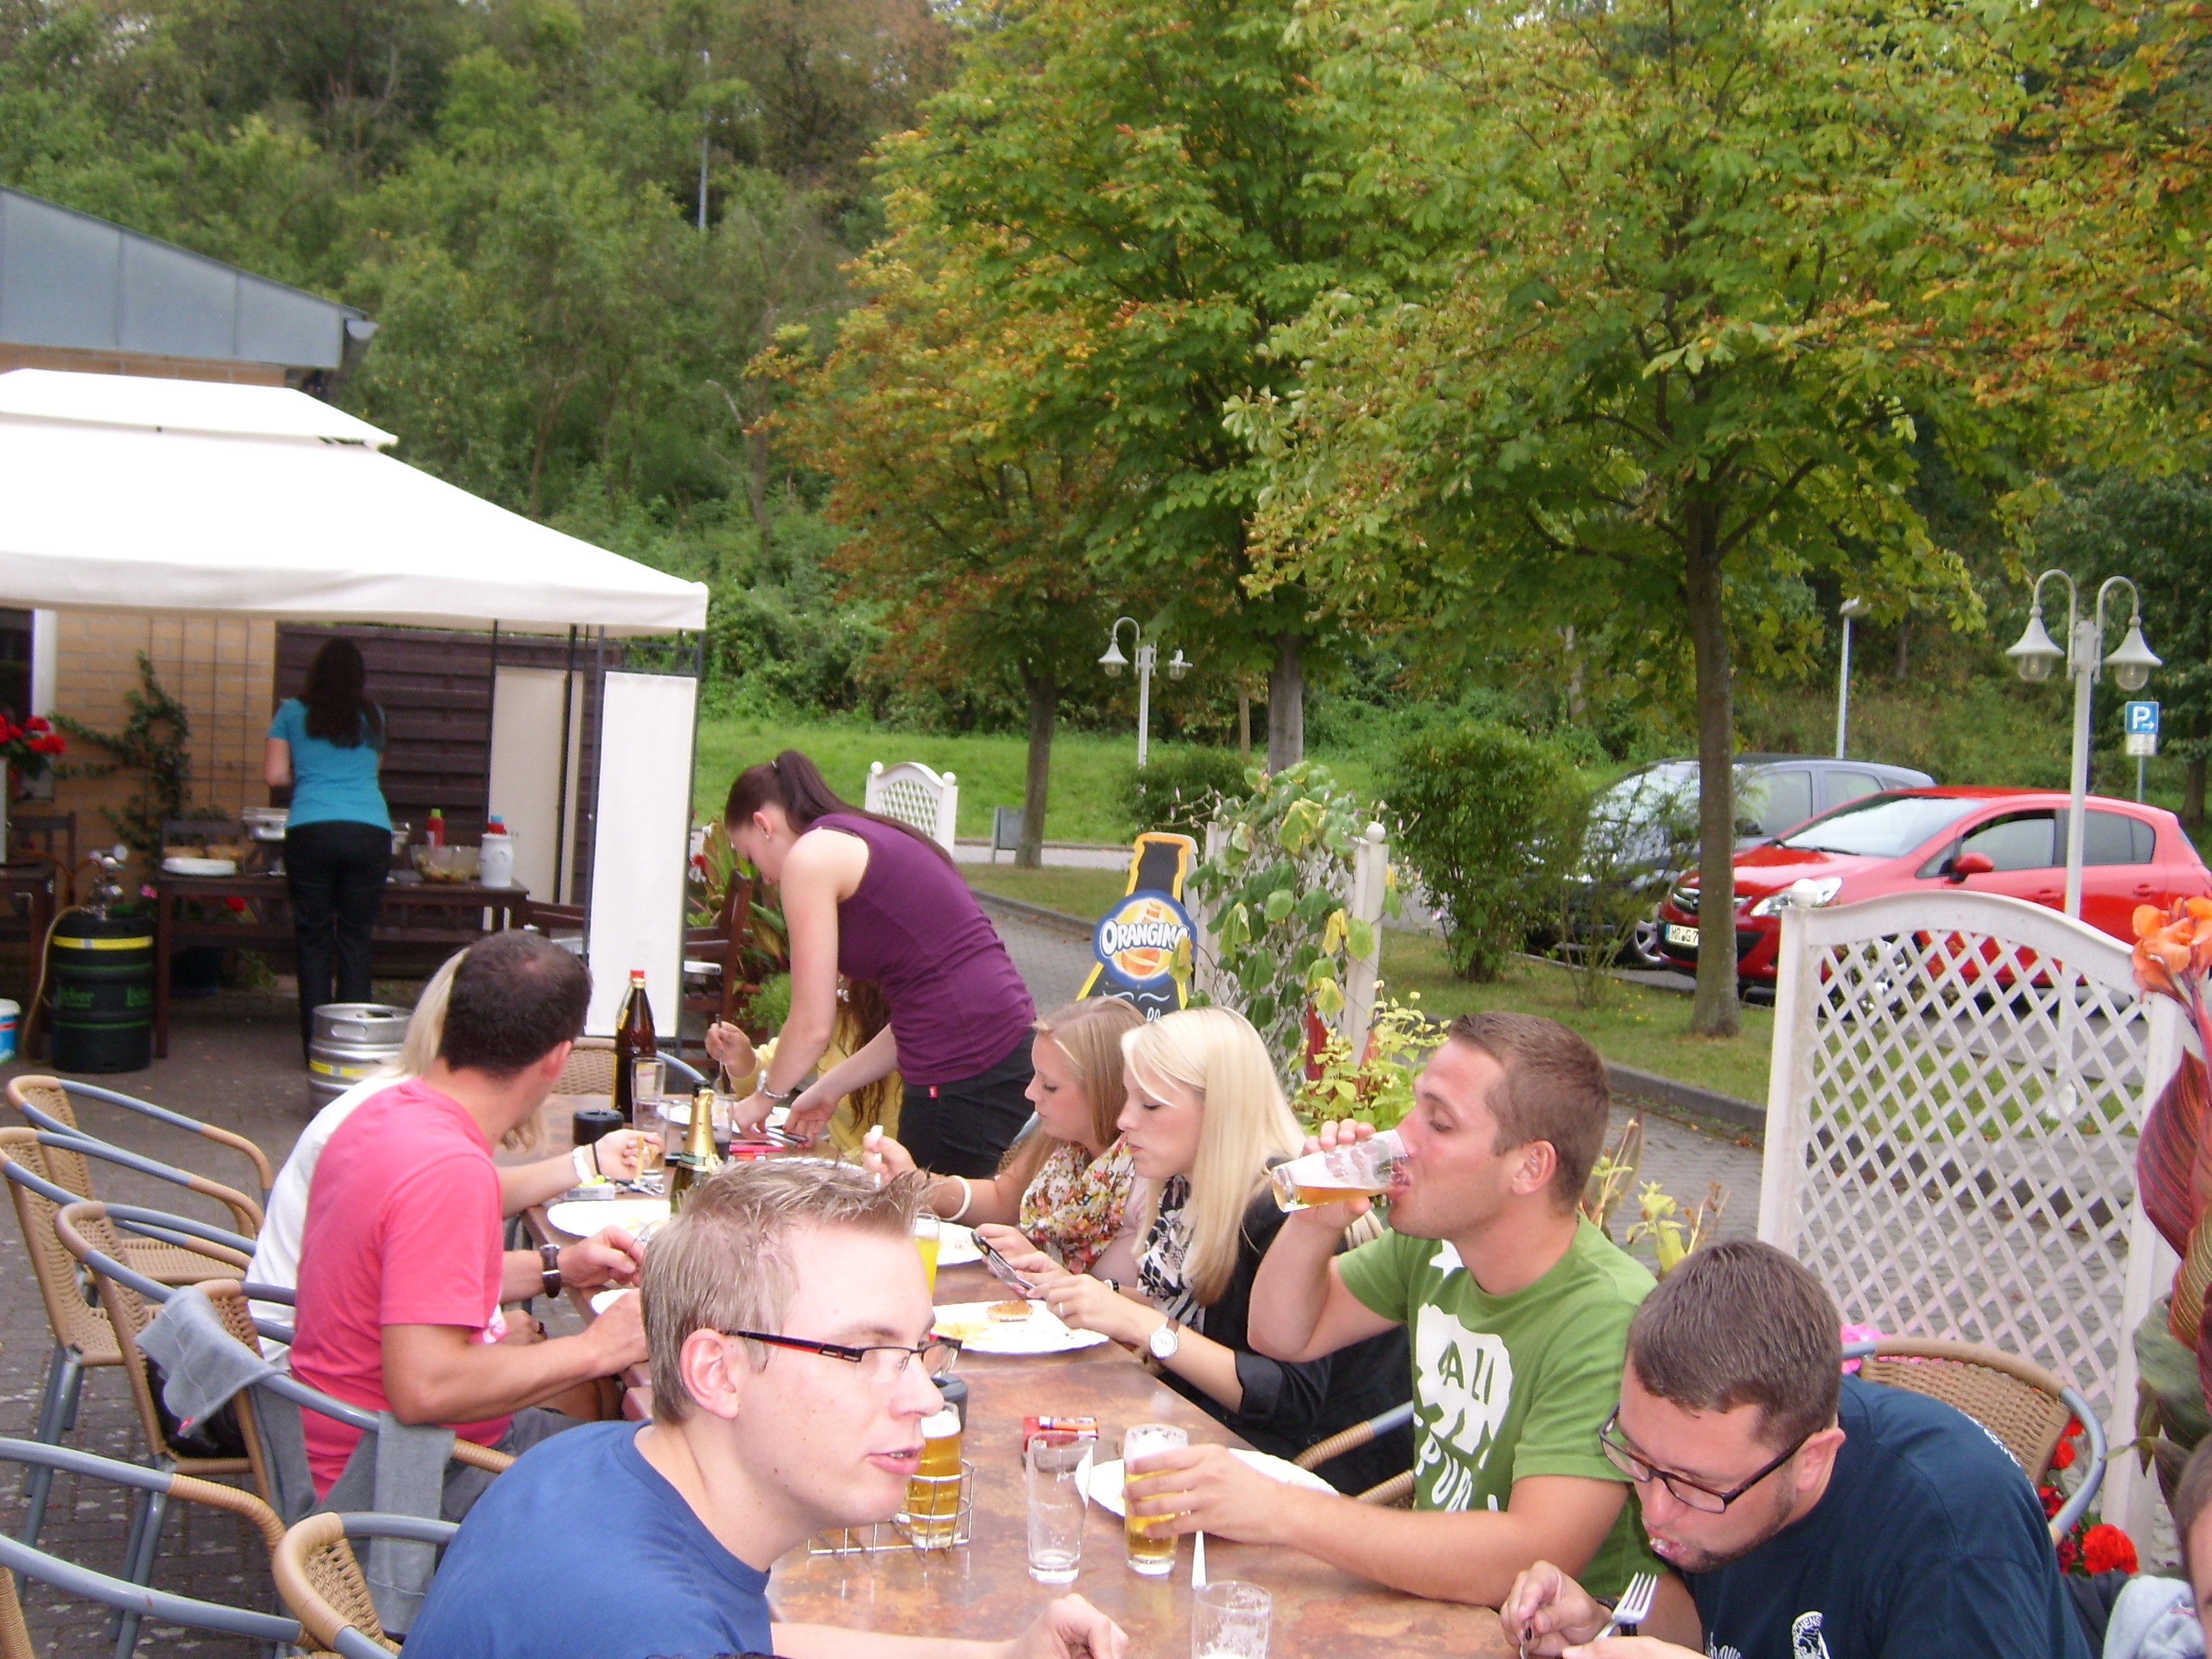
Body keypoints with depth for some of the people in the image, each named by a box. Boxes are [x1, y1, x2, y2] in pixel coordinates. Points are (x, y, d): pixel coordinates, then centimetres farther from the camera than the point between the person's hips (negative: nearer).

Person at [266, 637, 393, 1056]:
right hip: (370, 831, 1)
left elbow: (275, 776, 9)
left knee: (314, 939, 4)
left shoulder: (293, 712, 10)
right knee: (356, 940, 6)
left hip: (311, 831, -1)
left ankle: (317, 1046, 3)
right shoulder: (372, 718, 15)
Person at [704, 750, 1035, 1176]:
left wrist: (764, 1097, 14)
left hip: (965, 1079, -9)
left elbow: (813, 1025, -4)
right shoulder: (876, 842, 21)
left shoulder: (812, 854, -3)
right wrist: (830, 1088, 26)